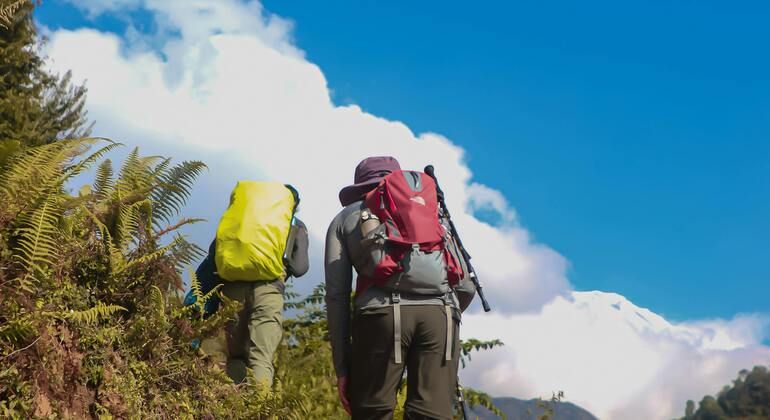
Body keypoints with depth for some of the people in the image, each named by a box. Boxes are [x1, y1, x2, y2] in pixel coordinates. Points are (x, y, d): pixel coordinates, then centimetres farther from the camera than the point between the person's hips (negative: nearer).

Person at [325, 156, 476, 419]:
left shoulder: (346, 218, 25)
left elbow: (336, 294, 13)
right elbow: (466, 286, 24)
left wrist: (342, 366, 12)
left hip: (382, 313, -2)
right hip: (440, 312, 2)